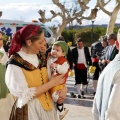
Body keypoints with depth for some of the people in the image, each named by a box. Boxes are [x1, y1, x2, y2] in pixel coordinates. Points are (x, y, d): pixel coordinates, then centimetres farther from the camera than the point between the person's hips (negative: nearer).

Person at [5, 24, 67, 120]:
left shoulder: (41, 59, 5)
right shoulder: (15, 63, -14)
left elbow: (59, 78, 13)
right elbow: (24, 95, -20)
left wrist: (63, 88, -9)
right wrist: (51, 83, -16)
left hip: (48, 107, 6)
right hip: (30, 111, -6)